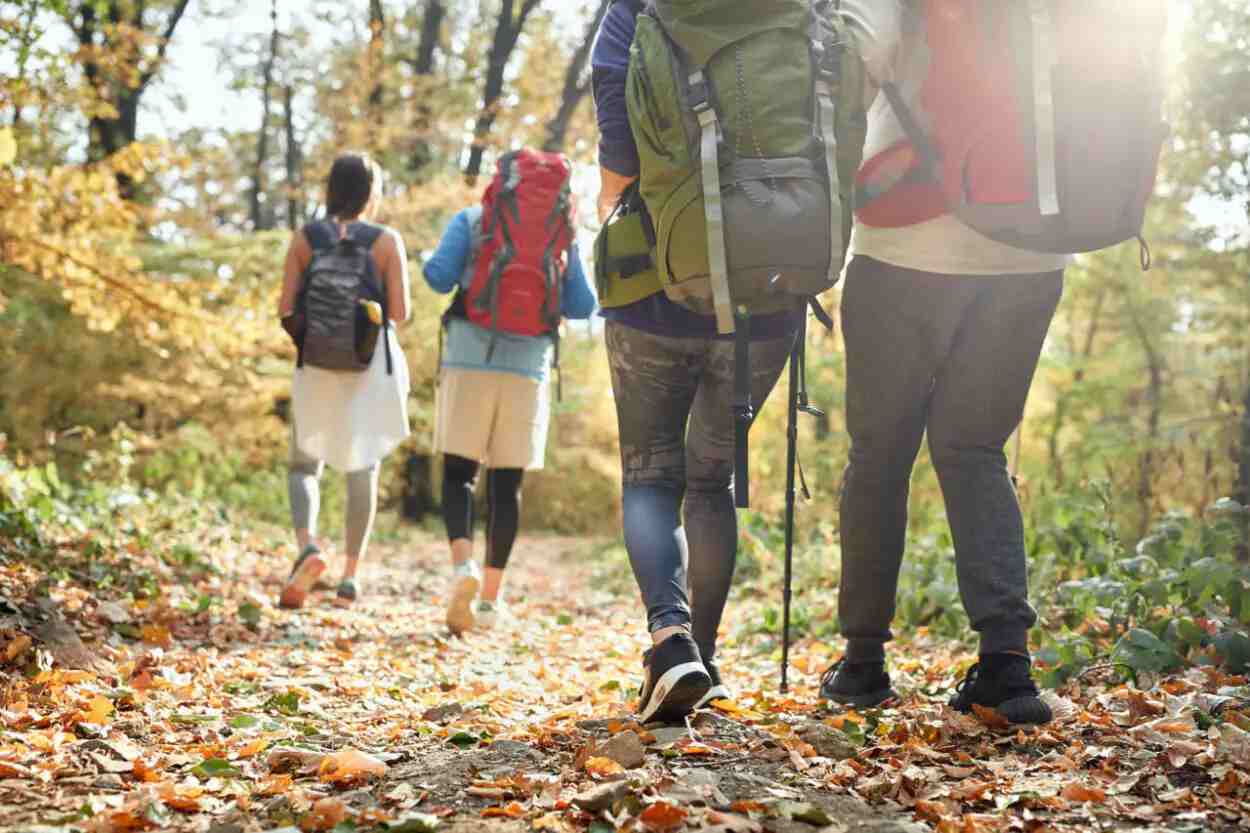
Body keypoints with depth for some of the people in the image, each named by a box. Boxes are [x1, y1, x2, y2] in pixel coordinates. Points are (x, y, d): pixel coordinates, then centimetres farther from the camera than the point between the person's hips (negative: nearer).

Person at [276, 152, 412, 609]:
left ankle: (308, 546, -16)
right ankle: (350, 575, 8)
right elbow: (400, 311, -7)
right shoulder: (386, 240, -4)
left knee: (304, 464, 11)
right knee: (363, 467, 10)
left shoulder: (304, 238, 0)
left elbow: (286, 308, -4)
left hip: (317, 362, 1)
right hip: (372, 364, 0)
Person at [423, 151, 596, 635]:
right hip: (528, 369, 1)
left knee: (458, 473, 6)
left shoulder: (471, 219, 5)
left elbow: (439, 277, -5)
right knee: (506, 484, 7)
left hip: (468, 362, -1)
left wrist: (427, 264, 18)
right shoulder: (562, 231, 9)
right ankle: (490, 597, 8)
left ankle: (463, 565, -19)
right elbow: (582, 307, 6)